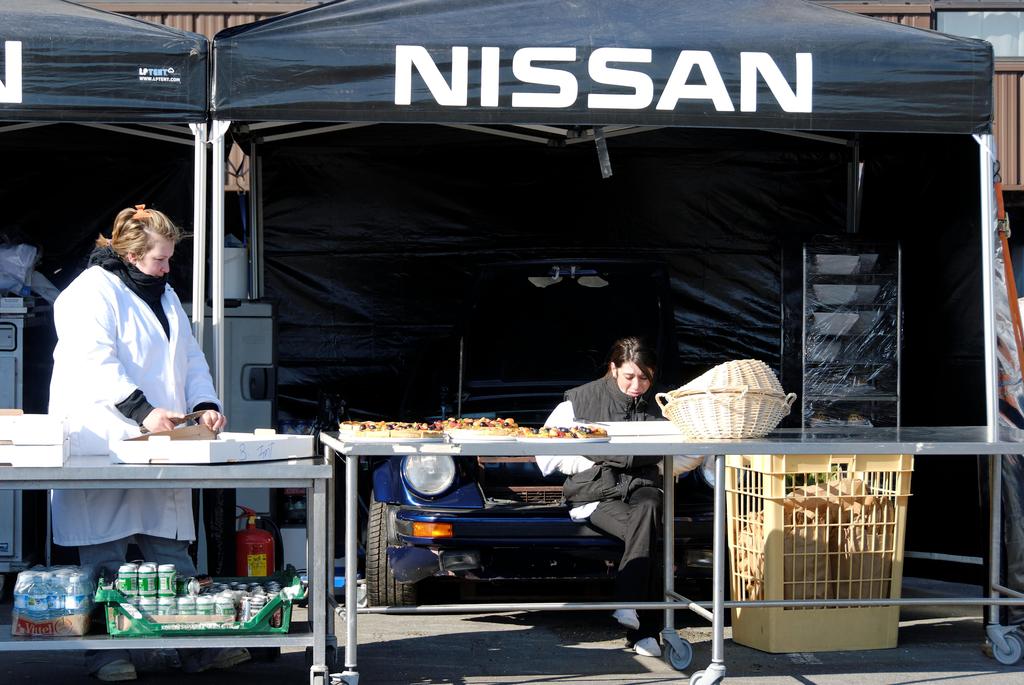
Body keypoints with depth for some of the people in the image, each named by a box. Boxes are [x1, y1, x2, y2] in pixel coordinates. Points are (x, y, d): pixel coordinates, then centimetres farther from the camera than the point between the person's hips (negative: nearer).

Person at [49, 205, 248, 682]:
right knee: (104, 557, -3)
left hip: (157, 447, 8)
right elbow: (95, 362, -20)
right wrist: (143, 411, -27)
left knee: (172, 551, 8)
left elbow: (190, 358, 22)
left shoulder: (164, 295, 20)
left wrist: (204, 403, 3)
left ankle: (197, 646, 10)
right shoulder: (92, 292, -8)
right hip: (102, 443, -8)